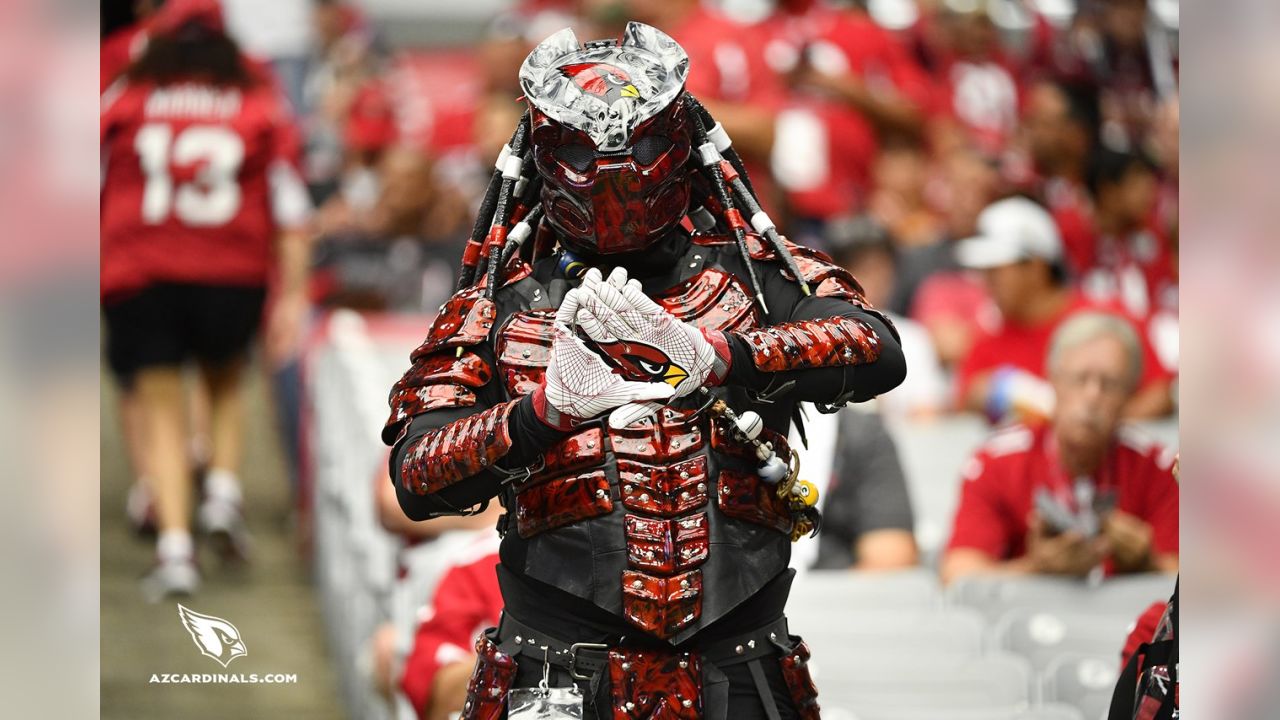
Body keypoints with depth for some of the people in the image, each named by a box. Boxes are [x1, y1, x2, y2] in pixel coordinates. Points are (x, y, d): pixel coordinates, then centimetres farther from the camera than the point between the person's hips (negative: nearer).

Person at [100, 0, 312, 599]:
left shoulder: (124, 100, 4)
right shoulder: (260, 104, 5)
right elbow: (289, 205, 2)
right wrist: (291, 296, 4)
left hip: (139, 277, -1)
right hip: (235, 274, 1)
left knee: (162, 410, 3)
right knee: (225, 385, 26)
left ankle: (174, 545, -10)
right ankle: (223, 488, 5)